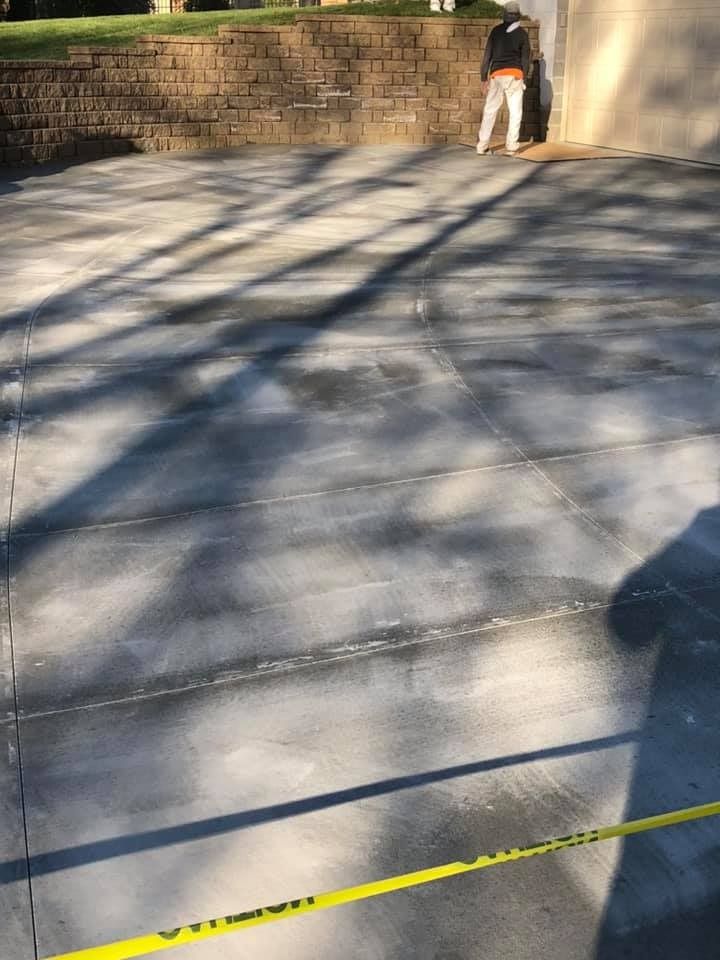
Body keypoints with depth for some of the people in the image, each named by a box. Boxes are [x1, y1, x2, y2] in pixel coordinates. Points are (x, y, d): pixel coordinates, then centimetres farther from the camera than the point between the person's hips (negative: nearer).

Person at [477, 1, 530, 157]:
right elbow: (525, 58, 2)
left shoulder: (496, 31, 7)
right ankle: (511, 147, -3)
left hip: (496, 74, 2)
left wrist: (484, 78, 7)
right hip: (514, 75, -2)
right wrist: (524, 78, 12)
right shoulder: (522, 33, 2)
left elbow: (487, 55, 4)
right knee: (515, 112, 4)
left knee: (490, 110, 8)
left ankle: (482, 145, 4)